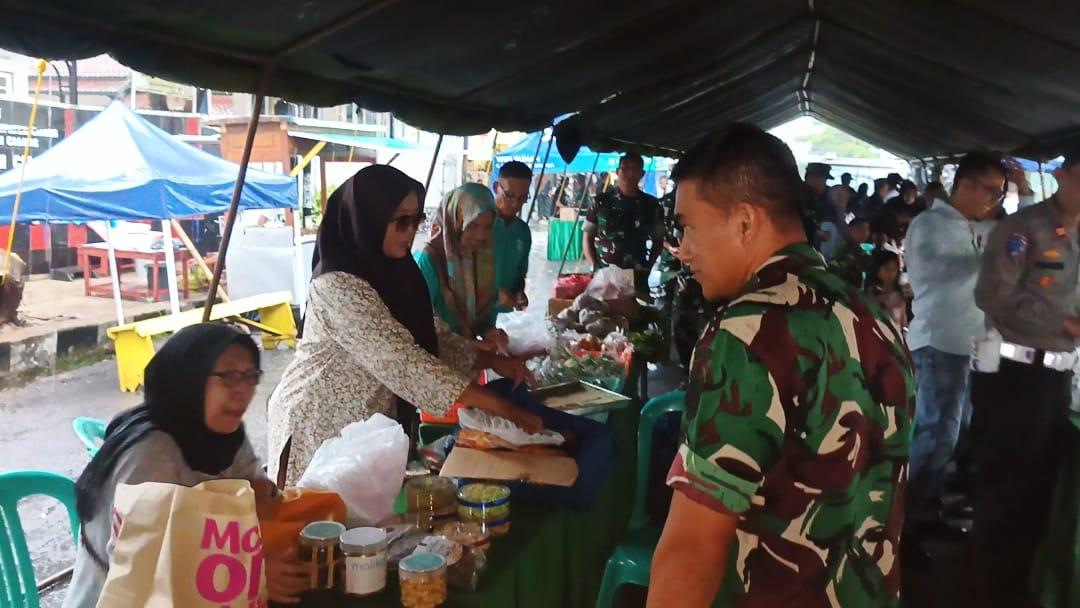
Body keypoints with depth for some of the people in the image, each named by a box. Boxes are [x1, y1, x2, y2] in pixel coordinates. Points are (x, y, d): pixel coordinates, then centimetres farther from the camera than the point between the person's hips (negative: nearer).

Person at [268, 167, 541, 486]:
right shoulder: (338, 286, -26)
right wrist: (499, 406, -33)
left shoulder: (392, 271, 1)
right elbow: (403, 361, -32)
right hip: (323, 429, -7)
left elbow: (432, 334, 5)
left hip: (371, 425, 8)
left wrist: (493, 361, -11)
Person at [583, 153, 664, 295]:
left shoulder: (651, 205, 4)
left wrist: (647, 268, 1)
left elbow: (658, 241, 13)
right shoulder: (601, 202, 1)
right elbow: (588, 239, 6)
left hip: (637, 279, 1)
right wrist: (595, 267, -5)